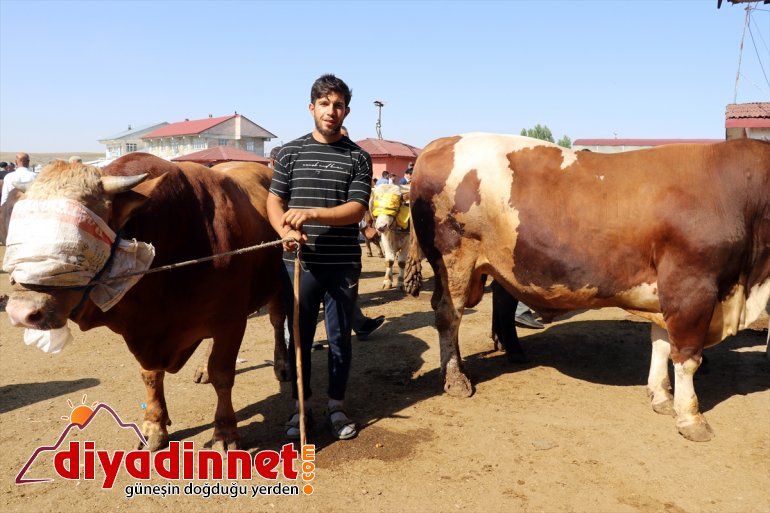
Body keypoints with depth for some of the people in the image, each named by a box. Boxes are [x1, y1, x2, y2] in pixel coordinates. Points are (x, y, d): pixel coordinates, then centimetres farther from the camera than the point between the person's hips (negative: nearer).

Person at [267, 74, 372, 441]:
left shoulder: (358, 158, 3)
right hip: (298, 262, 1)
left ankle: (336, 406, 26)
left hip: (343, 264, 0)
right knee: (299, 337, 10)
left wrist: (311, 213, -20)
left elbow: (357, 209, -6)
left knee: (340, 338, 10)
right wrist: (286, 231, -17)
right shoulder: (290, 152, 6)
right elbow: (273, 200, 3)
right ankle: (300, 407, 26)